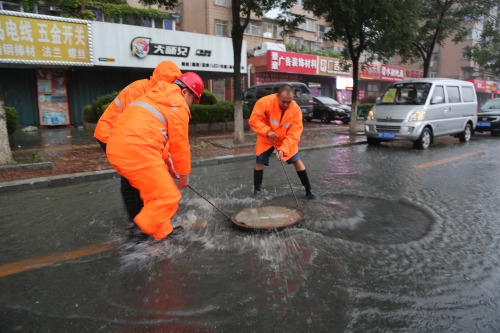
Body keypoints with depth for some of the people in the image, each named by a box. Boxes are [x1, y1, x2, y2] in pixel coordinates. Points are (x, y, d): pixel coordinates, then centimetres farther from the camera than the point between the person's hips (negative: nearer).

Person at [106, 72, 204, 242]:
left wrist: (166, 163, 32)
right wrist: (184, 173, 13)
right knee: (168, 197, 0)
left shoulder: (156, 97, 28)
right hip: (136, 151, -10)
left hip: (117, 148, 10)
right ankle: (144, 229, 2)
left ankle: (162, 230, 29)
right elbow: (179, 144, 1)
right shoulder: (178, 105, -1)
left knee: (155, 191, 21)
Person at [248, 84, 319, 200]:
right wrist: (267, 131, -34)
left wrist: (283, 149, -36)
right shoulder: (265, 102, -27)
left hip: (286, 140, 0)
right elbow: (253, 120, -21)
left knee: (297, 162, -4)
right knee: (259, 162, 0)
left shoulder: (296, 110, -25)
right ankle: (257, 190, 19)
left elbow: (294, 134, -24)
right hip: (266, 139, 0)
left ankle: (309, 191, 9)